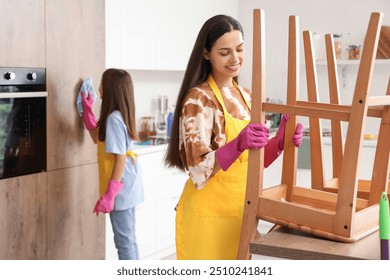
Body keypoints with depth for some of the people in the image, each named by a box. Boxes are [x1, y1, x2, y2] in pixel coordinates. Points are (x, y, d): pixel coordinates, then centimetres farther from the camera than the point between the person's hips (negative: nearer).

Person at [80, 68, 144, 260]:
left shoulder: (113, 118, -19)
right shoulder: (120, 115, 9)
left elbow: (120, 158, -23)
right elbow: (97, 138, 23)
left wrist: (109, 194, -22)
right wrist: (87, 110, 19)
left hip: (120, 189, -10)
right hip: (127, 187, 10)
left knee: (123, 241, 0)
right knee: (129, 239, 17)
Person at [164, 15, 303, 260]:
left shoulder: (246, 96, 7)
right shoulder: (198, 99, -15)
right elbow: (198, 170, -22)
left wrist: (280, 142, -10)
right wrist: (237, 144, -38)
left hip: (241, 212, 7)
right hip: (209, 215, -7)